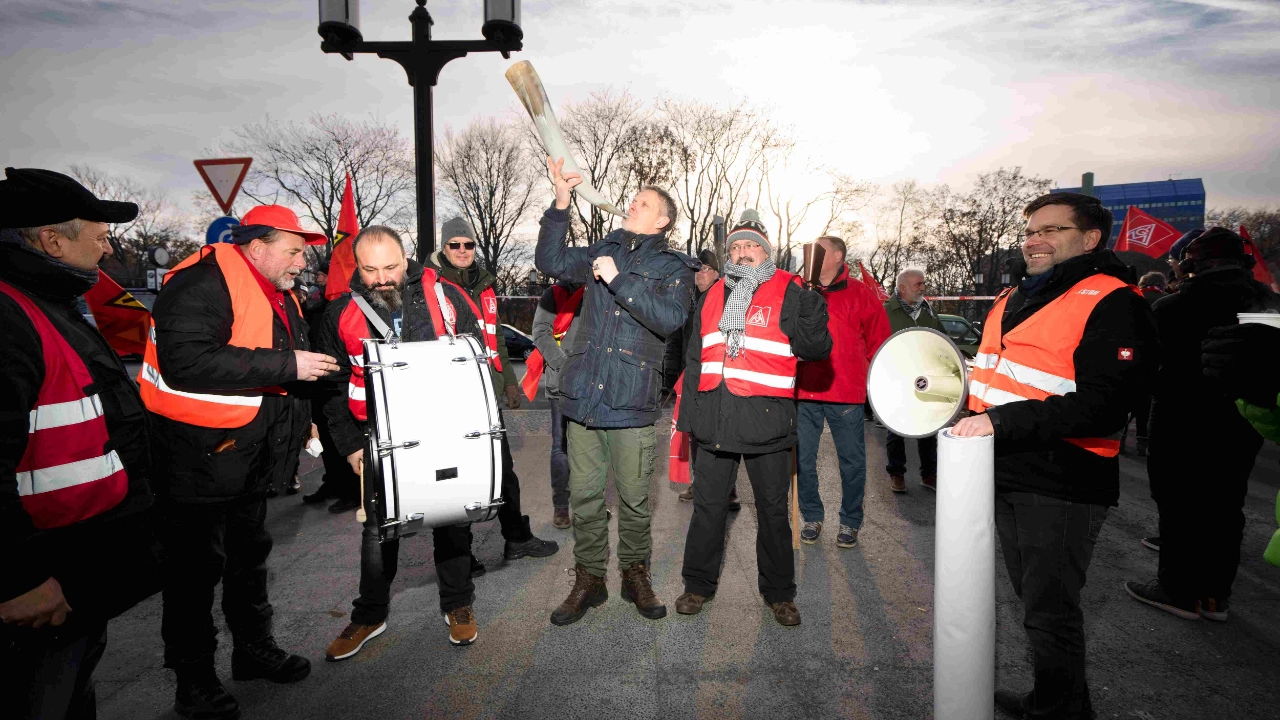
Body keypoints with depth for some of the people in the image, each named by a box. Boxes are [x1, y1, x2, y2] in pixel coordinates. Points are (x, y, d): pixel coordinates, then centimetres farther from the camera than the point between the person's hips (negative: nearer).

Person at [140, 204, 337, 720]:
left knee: (250, 555, 22)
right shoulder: (202, 284, -20)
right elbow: (186, 362, -34)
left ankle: (254, 647, 40)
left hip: (253, 455, 9)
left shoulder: (278, 294, 10)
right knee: (195, 567, 5)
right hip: (199, 453, -9)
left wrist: (300, 415, 11)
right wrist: (286, 365, -31)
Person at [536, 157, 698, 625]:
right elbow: (550, 262, 6)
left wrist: (618, 280, -15)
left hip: (632, 401, -3)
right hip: (583, 395, 3)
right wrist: (561, 202, -1)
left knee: (633, 497, 6)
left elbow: (670, 318, -13)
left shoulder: (674, 267, 4)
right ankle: (589, 579, 24)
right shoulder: (604, 251, 16)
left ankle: (636, 574, 27)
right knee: (584, 494, 9)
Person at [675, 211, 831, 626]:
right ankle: (698, 585, 28)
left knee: (773, 509, 9)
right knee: (708, 505, 12)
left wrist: (812, 316, -28)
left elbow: (815, 349, -9)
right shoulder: (713, 296, 14)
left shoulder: (788, 293, 0)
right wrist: (688, 413, 14)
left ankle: (779, 594, 26)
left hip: (766, 418, -3)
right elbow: (695, 360, 17)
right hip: (715, 416, 4)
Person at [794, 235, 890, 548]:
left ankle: (850, 522, 22)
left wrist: (872, 381, 5)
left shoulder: (861, 295, 2)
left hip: (846, 393, -2)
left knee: (852, 460, 7)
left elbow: (879, 342, 7)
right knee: (803, 459, 7)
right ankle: (812, 518, 23)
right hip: (804, 392, 2)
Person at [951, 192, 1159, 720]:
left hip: (1061, 486, -8)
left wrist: (1001, 421, -29)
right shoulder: (1014, 299, 13)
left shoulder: (1112, 303, -13)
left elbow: (1104, 405, -24)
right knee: (1033, 598, 21)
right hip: (1005, 474, 8)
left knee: (1049, 611, 4)